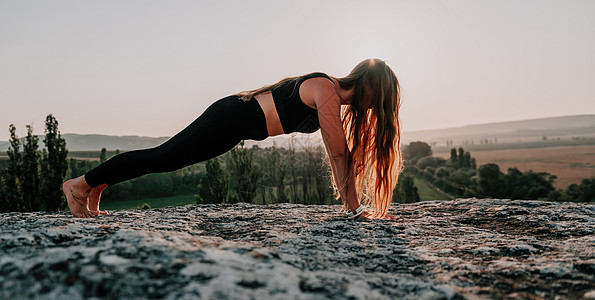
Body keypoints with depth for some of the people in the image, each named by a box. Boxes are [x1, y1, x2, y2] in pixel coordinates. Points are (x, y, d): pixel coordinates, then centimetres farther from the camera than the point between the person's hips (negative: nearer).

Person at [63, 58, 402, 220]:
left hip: (237, 121, 9)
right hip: (231, 118, -8)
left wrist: (354, 205, 12)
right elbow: (340, 153, -20)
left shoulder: (335, 93, 9)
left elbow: (340, 155, 12)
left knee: (165, 158, 14)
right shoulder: (326, 91, -19)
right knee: (162, 157, -2)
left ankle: (97, 186, 28)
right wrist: (355, 208, -13)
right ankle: (80, 184, 12)